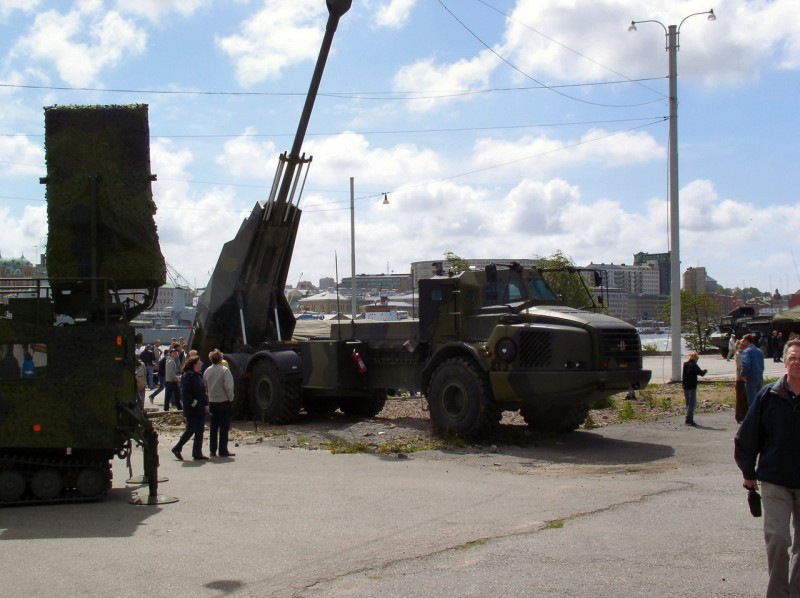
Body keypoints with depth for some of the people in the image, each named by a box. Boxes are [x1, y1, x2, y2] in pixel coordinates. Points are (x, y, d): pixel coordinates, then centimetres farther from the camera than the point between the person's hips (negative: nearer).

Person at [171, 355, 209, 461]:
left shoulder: (198, 376, 15)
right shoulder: (187, 376, -12)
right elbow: (185, 393, -19)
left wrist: (205, 405, 14)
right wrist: (192, 402, -19)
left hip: (200, 410, 9)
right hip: (191, 410, -9)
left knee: (199, 431, 7)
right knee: (191, 429, -7)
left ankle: (197, 453, 10)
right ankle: (177, 449, 7)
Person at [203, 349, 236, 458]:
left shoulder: (207, 371, 2)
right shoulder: (224, 370, -15)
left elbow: (204, 386, 6)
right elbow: (229, 387, -18)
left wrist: (209, 397, 15)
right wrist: (230, 398, -6)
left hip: (212, 402, 5)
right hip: (224, 402, -5)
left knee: (213, 427, 12)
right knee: (224, 427, 2)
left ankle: (213, 450, 15)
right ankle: (223, 450, 3)